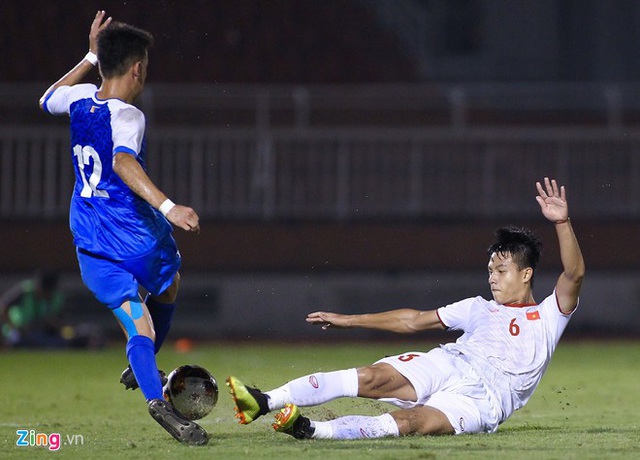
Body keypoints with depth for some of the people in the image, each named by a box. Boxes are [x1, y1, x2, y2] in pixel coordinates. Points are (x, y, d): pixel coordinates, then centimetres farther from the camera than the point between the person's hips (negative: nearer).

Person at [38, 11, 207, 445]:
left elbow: (48, 99, 28)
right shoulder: (127, 116, -17)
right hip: (135, 232, -5)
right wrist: (168, 207, -47)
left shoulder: (81, 98, 3)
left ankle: (154, 395, -22)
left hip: (89, 240, 5)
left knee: (138, 325, -2)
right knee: (168, 285, 27)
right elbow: (124, 163, -37)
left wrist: (91, 57, 32)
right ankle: (141, 369, 27)